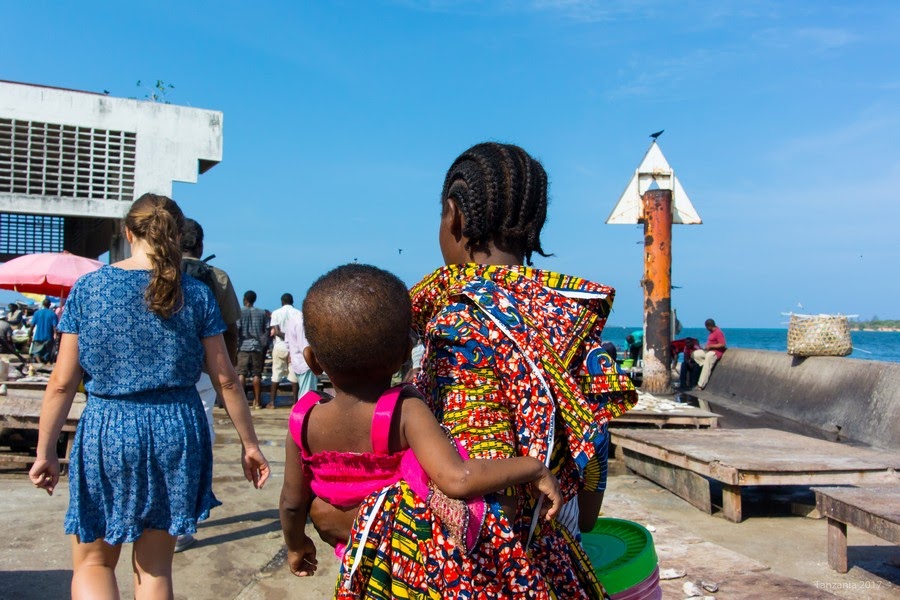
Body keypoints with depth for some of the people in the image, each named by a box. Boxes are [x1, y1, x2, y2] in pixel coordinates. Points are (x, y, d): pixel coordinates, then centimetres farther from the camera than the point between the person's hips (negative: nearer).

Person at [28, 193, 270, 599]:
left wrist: (45, 451, 8)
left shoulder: (87, 288, -2)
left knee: (92, 563, 16)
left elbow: (63, 383, -2)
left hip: (107, 431, -1)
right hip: (178, 430, 2)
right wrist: (249, 444, 9)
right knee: (155, 566, 16)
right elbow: (225, 379, -1)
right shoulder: (196, 295, -2)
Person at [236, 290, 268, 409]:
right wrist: (264, 344, 10)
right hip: (257, 347, 2)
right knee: (257, 374, 4)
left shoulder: (239, 312, 0)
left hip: (243, 346, -2)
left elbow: (236, 329, -8)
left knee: (241, 374, -1)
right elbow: (267, 330, 6)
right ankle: (257, 401, 5)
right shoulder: (262, 313, 9)